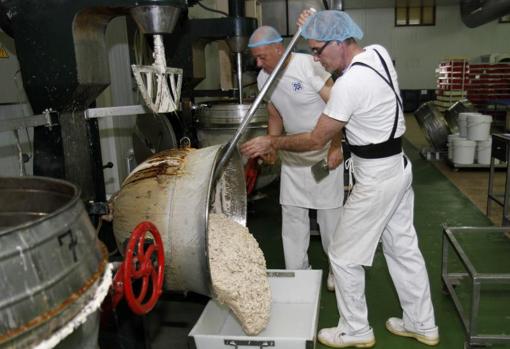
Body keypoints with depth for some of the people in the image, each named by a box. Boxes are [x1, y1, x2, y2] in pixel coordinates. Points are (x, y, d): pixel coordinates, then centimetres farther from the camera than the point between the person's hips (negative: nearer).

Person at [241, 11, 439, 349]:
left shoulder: (349, 84, -25)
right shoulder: (379, 52, 0)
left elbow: (316, 140, -18)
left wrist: (272, 142, -7)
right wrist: (316, 29, 14)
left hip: (376, 180, -9)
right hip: (399, 168, 10)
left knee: (344, 256, 6)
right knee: (404, 248, 20)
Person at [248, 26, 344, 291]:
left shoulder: (308, 66, -20)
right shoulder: (263, 78, 0)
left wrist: (336, 147, -20)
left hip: (324, 151, -5)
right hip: (292, 154, 6)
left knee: (330, 211, 4)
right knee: (292, 212, 7)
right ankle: (297, 271, 20)